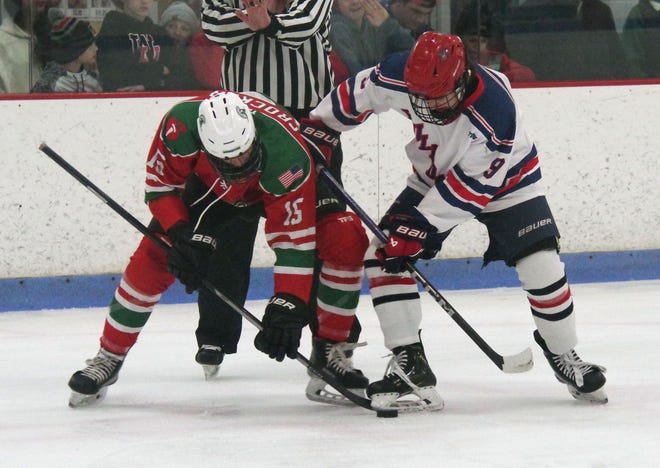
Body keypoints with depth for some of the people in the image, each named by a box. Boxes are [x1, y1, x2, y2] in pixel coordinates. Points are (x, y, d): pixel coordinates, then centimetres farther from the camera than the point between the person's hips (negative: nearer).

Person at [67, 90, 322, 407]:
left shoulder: (288, 157, -43)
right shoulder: (181, 125, -38)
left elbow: (294, 238, -40)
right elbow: (160, 185, -19)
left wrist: (288, 306, -45)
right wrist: (184, 235, -32)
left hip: (276, 190, -1)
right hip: (207, 182, 1)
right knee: (154, 257, -9)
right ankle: (109, 357, 4)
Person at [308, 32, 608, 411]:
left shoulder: (495, 111, -39)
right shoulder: (398, 78, -28)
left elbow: (472, 184, -31)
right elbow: (359, 93, -5)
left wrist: (423, 226, -31)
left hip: (504, 177, -4)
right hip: (434, 176, 4)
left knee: (541, 264, -16)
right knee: (384, 255, -12)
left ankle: (564, 356, 9)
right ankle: (409, 365, -8)